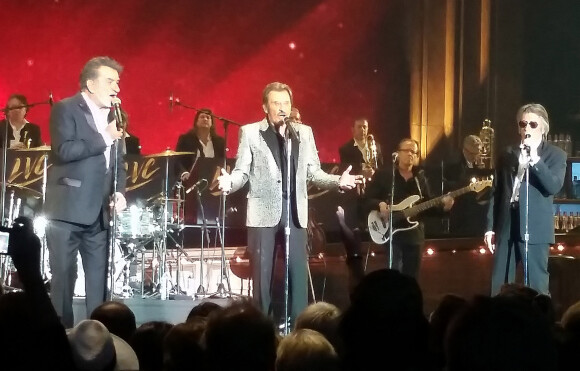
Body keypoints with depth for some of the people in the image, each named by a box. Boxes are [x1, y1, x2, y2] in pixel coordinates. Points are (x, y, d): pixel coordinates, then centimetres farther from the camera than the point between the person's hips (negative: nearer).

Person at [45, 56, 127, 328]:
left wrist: (119, 191, 2)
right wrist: (103, 138, -15)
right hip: (67, 210, -6)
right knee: (63, 277, -4)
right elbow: (64, 150, -19)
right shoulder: (65, 109, -5)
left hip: (99, 212, 6)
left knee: (99, 278, 6)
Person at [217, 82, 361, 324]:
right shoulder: (250, 132, 3)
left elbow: (313, 172, 10)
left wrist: (338, 181, -7)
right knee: (262, 273, 1)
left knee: (299, 273, 0)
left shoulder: (304, 132, 11)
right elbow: (243, 172, 0)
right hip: (263, 212, -2)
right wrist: (230, 182, -21)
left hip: (295, 212, 2)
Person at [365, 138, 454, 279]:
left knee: (411, 276, 8)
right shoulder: (383, 175, 1)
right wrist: (380, 204, -21)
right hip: (391, 233, -5)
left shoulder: (420, 178, 13)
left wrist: (442, 205, -6)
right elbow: (368, 199, -1)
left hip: (414, 235, 5)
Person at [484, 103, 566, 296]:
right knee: (499, 287, 4)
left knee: (536, 286, -3)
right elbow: (496, 192, 14)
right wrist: (490, 227, 9)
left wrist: (535, 159, -19)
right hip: (506, 226, 4)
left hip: (535, 228, -4)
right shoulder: (507, 154, 13)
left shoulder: (556, 155, 2)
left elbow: (554, 186, -13)